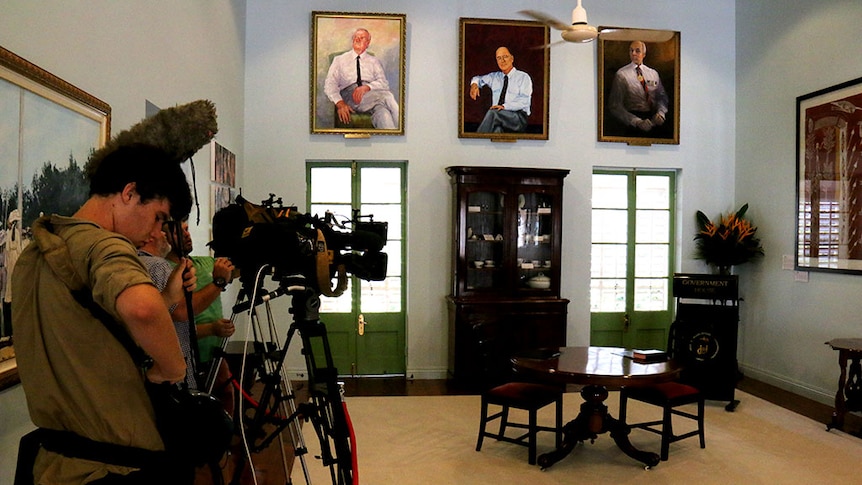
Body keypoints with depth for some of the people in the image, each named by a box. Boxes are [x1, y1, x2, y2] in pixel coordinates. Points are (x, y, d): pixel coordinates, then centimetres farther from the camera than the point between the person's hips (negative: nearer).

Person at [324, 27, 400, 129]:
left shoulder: (374, 61, 24)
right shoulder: (339, 60, 20)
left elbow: (384, 83, 7)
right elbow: (329, 84, 8)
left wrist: (367, 87, -17)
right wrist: (339, 103, -15)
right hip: (349, 94, -2)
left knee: (381, 110, -39)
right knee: (386, 95, -34)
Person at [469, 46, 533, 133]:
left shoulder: (523, 77, 6)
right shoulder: (494, 76, 22)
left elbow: (524, 101, -7)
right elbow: (479, 79, 38)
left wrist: (504, 106, -22)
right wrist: (474, 84, 10)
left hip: (518, 117, -3)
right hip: (497, 116, 3)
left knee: (492, 113, -35)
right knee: (497, 128, -37)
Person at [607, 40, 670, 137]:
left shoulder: (653, 73, 15)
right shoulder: (621, 74, 2)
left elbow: (662, 96, 15)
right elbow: (615, 106, -5)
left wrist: (661, 113, -8)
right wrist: (637, 121, -17)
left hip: (654, 117, 4)